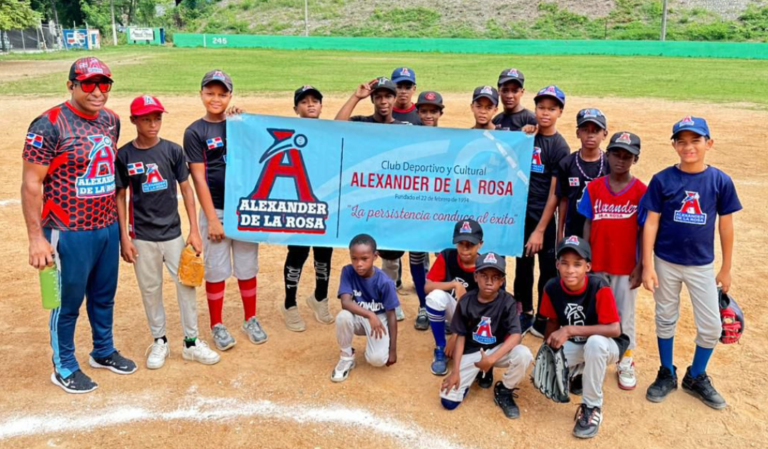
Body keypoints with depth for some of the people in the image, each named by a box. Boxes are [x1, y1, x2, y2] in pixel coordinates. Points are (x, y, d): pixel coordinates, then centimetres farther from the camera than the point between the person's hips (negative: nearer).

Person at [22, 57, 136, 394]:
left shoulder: (111, 120, 6)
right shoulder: (49, 125, -14)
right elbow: (31, 183, -14)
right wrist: (36, 237, -17)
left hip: (108, 227, 6)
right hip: (69, 233, -6)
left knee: (104, 295, 19)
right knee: (68, 301, 9)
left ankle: (103, 352, 39)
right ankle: (64, 368, 28)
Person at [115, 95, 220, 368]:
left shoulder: (173, 150, -1)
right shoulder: (124, 156, -3)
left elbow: (186, 189, 2)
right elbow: (120, 197, 2)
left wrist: (194, 230, -2)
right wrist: (124, 238, -3)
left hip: (173, 233, 1)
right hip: (142, 237, 0)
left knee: (186, 285, 3)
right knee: (150, 290, 9)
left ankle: (191, 342, 16)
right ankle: (159, 342, 26)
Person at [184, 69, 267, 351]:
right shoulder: (195, 132, -3)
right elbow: (199, 179, -7)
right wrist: (212, 219, -11)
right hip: (216, 210, -3)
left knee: (248, 267, 12)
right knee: (216, 270, 5)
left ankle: (250, 320, 27)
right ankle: (217, 326, 21)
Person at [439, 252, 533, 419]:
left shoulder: (507, 302, -15)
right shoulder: (466, 301, -11)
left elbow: (516, 335, -24)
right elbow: (461, 336, -5)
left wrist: (491, 359, -34)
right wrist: (455, 371, -11)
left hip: (498, 349, 0)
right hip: (471, 352, 1)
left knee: (524, 354, -34)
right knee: (448, 401, -12)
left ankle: (503, 392, -4)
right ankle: (475, 374, 19)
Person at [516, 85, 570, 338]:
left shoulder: (560, 147, -10)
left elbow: (555, 193, -13)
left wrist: (540, 230, -15)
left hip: (545, 216, -4)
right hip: (523, 212, 4)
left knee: (548, 270, 5)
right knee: (523, 265, 14)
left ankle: (543, 320, 20)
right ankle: (525, 314, 29)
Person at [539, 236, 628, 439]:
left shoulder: (599, 287, -29)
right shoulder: (552, 288, -15)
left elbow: (615, 329, -33)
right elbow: (553, 321, 0)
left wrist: (571, 330, -37)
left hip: (606, 345, -4)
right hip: (574, 345, 5)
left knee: (594, 342, -39)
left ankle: (592, 407, -18)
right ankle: (582, 371, 16)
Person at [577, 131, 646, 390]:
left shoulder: (641, 191, -6)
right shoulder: (594, 188, -2)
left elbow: (643, 231, -4)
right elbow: (588, 225, 2)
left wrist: (640, 266, -6)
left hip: (626, 266, -1)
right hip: (597, 264, 2)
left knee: (625, 315, 11)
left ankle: (626, 362, 27)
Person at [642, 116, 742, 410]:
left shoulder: (720, 181, -6)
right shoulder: (662, 180, -9)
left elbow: (726, 226, 1)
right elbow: (651, 223, -7)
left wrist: (726, 269, 5)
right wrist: (648, 266, -11)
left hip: (702, 266, 1)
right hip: (665, 263, -1)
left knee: (711, 327, 6)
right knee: (665, 320, 14)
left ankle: (696, 378, 29)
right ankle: (667, 374, 33)